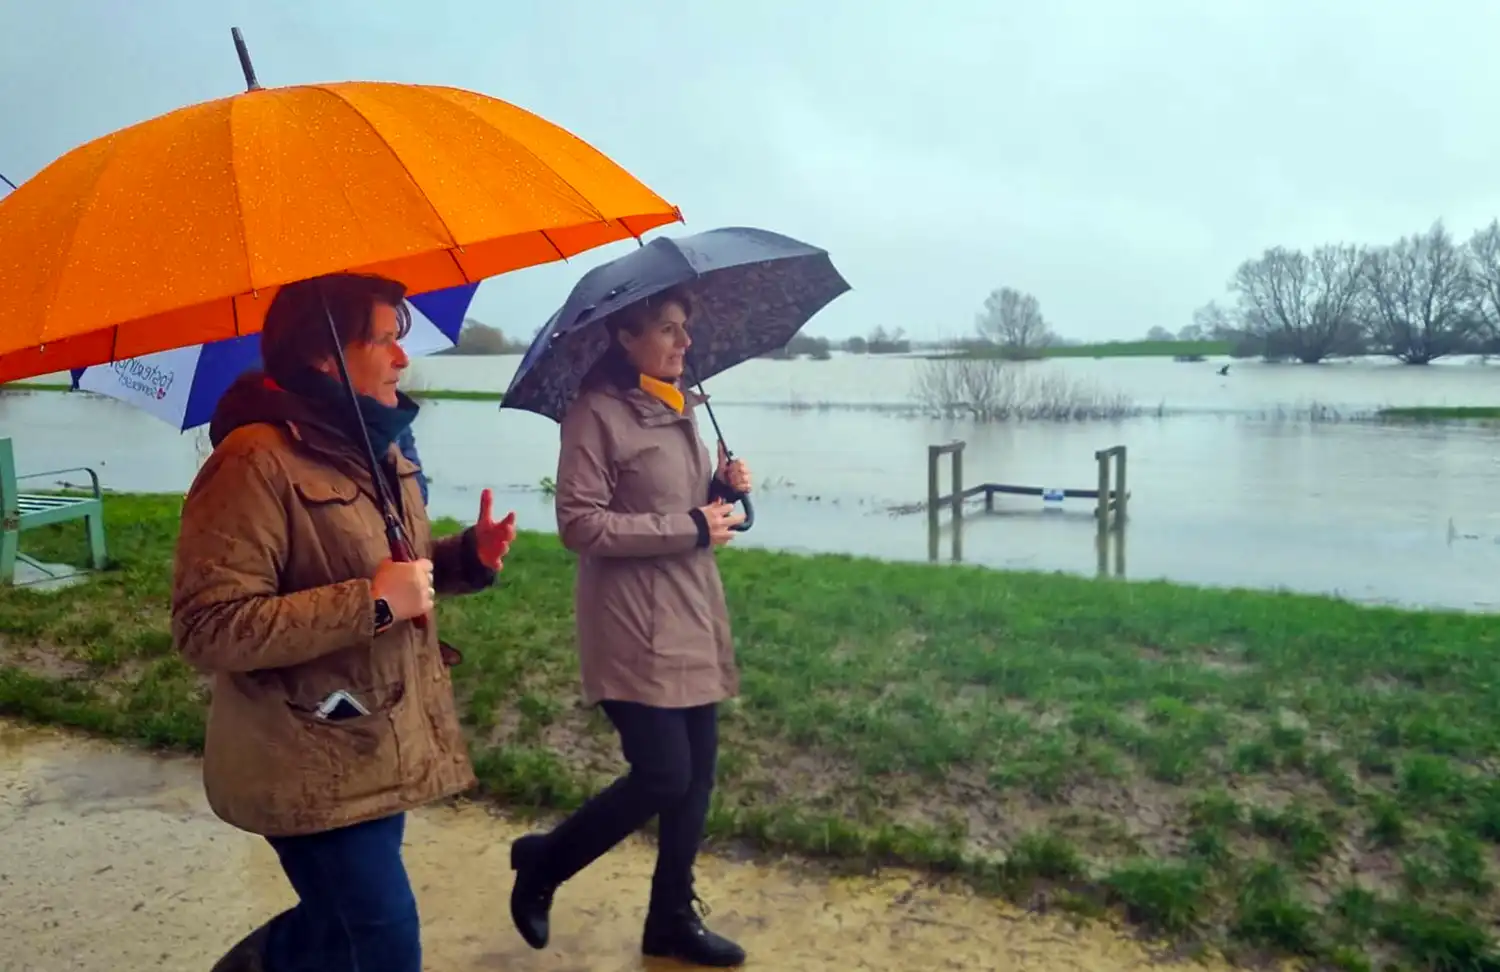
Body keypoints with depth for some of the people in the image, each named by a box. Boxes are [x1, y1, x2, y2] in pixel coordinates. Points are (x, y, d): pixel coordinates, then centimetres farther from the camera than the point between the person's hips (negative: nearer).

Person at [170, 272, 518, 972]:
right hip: (313, 768, -9)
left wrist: (469, 555, -2)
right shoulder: (257, 462, -22)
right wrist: (372, 603, -28)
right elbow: (206, 629, -27)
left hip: (380, 749, 9)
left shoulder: (374, 448, 9)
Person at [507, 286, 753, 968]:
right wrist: (691, 527, -17)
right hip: (635, 630, -8)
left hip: (692, 621, 8)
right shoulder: (597, 414, -12)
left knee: (697, 774, 10)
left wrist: (724, 494, 1)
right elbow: (580, 525, -18)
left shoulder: (679, 410, 13)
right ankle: (541, 862, 19)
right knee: (664, 777, -5)